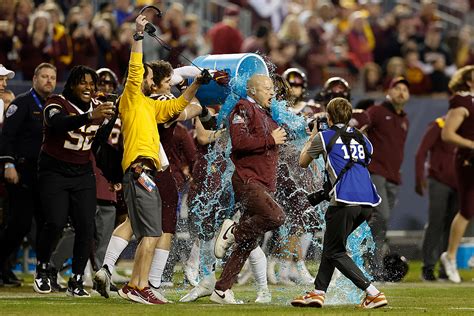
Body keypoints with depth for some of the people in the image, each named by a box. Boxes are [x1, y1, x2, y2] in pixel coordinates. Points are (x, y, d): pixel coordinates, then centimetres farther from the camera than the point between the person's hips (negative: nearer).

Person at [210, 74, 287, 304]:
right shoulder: (244, 109, -4)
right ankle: (233, 231, -11)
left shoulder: (267, 116, 25)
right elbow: (239, 142, -20)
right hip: (247, 180, -9)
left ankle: (221, 290, 10)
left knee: (248, 244, 7)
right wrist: (270, 140, -14)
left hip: (263, 186, 9)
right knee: (276, 217, -31)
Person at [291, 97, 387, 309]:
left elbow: (303, 163, 20)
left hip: (345, 200, -7)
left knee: (334, 252, 2)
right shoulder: (362, 139, 21)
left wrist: (312, 138, 35)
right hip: (368, 202, 7)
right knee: (331, 242, 22)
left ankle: (373, 293, -10)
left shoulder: (324, 137, 6)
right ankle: (318, 292, 19)